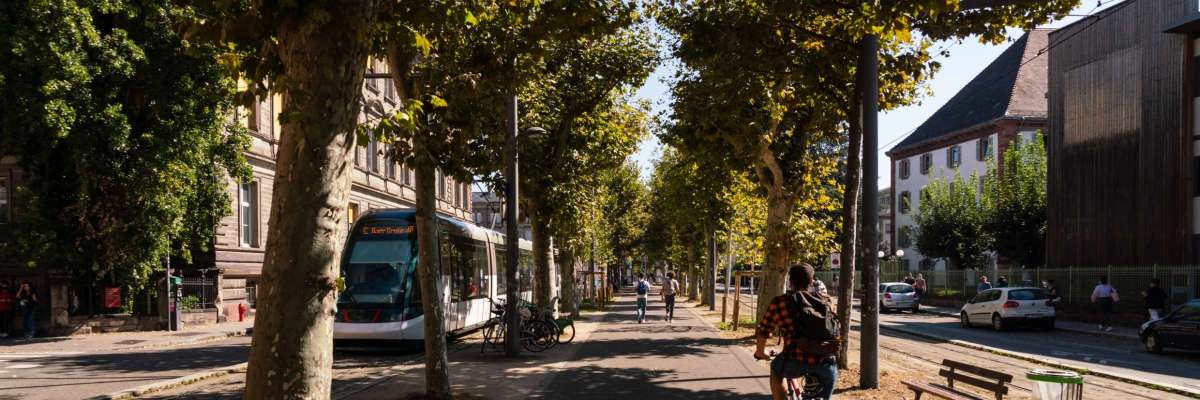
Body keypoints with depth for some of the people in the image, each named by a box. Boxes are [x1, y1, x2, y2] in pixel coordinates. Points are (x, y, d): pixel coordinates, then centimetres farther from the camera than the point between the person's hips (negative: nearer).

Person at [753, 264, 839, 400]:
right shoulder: (824, 301, 19)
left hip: (797, 361, -2)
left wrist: (759, 352, 35)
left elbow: (763, 330, 16)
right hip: (827, 363, 2)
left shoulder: (780, 302, 9)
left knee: (776, 369, 31)